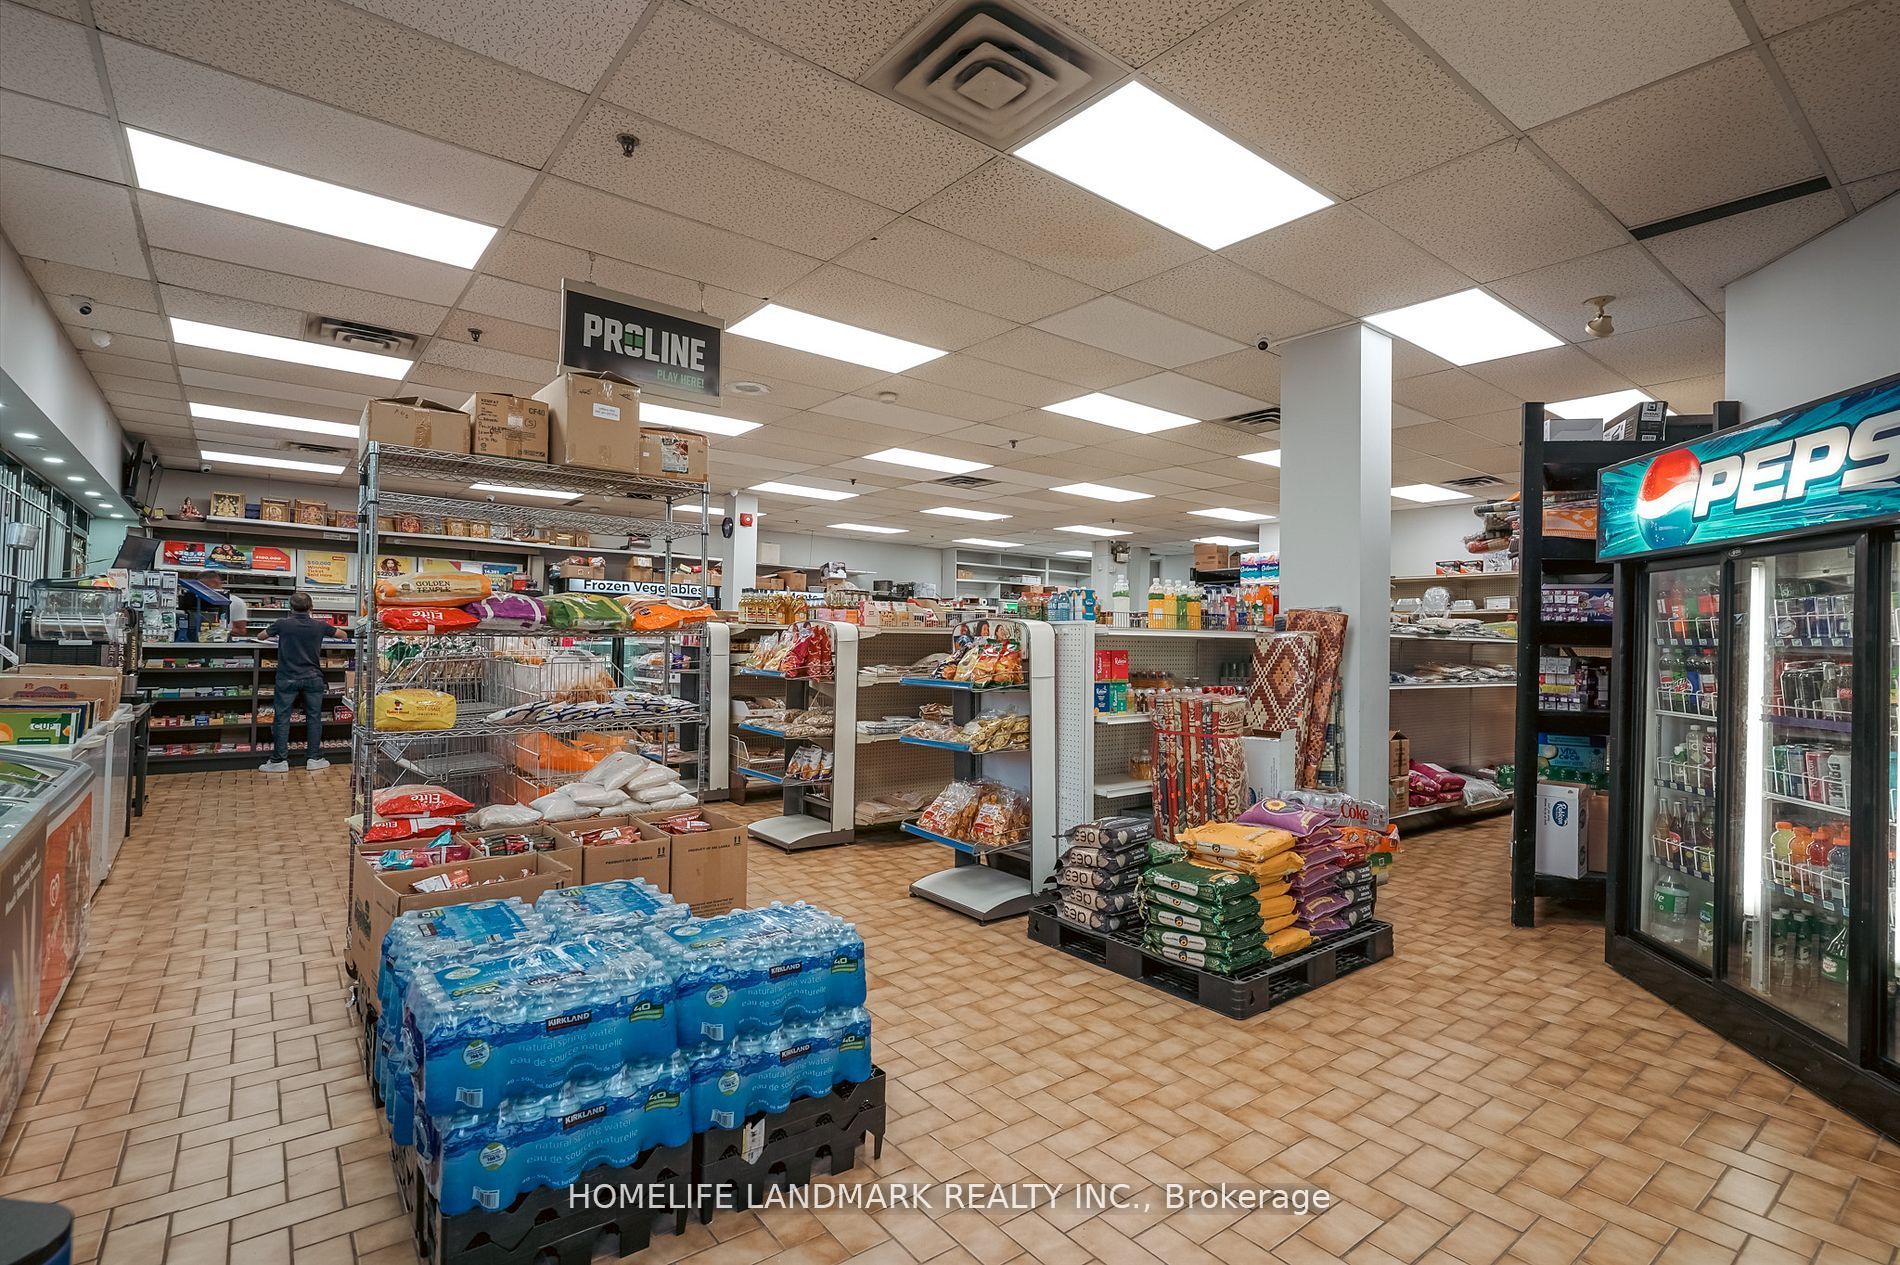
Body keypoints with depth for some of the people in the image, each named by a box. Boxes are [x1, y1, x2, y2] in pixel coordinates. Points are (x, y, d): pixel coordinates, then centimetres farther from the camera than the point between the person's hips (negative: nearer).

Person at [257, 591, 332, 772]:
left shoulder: (283, 624, -6)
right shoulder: (319, 626, -1)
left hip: (288, 679, -1)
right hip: (313, 678, 1)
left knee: (282, 718, 5)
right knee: (314, 717, 7)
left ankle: (279, 760, 7)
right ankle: (314, 758, 10)